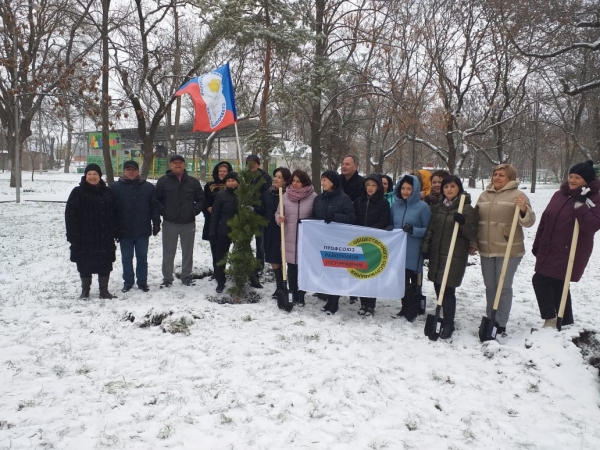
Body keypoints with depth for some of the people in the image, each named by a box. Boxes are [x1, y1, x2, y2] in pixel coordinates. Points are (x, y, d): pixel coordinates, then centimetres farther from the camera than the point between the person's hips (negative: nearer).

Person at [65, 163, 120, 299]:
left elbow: (115, 214, 10)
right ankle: (85, 290, 20)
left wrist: (116, 231, 4)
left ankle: (104, 290, 17)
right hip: (84, 237, -3)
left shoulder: (108, 192, 8)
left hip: (104, 237, 3)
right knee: (85, 264, 6)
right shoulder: (78, 192, -3)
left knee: (105, 264, 7)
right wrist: (72, 234, -11)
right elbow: (70, 214, -6)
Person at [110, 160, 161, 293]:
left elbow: (155, 207, 4)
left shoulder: (148, 187, 3)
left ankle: (142, 281, 20)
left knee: (142, 257, 9)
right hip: (125, 231, 0)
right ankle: (128, 282, 21)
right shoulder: (115, 187, 0)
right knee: (126, 258, 9)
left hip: (143, 231, 1)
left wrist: (156, 224, -1)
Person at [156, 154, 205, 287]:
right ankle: (167, 278, 15)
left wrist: (195, 210, -3)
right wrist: (163, 211, -7)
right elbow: (156, 199, 4)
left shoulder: (193, 182, 3)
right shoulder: (163, 181, -1)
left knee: (188, 252, 10)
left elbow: (201, 199, 10)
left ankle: (186, 276, 23)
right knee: (168, 253, 6)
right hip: (169, 223, -1)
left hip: (189, 223, 1)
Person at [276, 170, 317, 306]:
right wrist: (279, 219, -11)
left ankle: (301, 295, 16)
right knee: (291, 267, 8)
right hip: (289, 238, 3)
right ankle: (294, 294, 20)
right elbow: (278, 213, 9)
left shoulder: (313, 196, -5)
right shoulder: (286, 196, 4)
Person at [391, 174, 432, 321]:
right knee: (402, 280, 10)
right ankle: (406, 308, 23)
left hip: (414, 252, -4)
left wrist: (413, 230, -20)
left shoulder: (423, 206, -7)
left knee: (413, 281, 6)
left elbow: (428, 230, -5)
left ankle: (413, 310, 19)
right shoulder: (395, 205, 7)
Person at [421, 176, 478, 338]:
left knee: (448, 289, -8)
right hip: (436, 254, 6)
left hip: (455, 256, -5)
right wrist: (425, 247, 11)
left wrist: (463, 223, -24)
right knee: (438, 287, 9)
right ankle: (446, 317, 25)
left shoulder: (467, 209, -4)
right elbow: (430, 229, 17)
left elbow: (472, 234, -7)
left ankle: (448, 324, 3)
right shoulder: (437, 207, 12)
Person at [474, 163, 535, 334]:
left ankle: (500, 324, 7)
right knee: (490, 286, 13)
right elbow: (476, 218, 19)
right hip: (486, 249, 5)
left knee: (504, 287, -1)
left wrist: (524, 209, -30)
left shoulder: (517, 195, -5)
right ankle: (490, 319, 25)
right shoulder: (484, 195, 10)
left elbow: (528, 222, -12)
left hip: (508, 250, -5)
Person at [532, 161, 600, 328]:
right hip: (549, 250, 7)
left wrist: (580, 205, -30)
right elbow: (545, 220, 15)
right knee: (557, 285, 11)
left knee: (540, 280, -11)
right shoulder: (559, 194, 10)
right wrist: (537, 244, 16)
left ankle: (551, 319, 5)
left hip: (570, 253, -7)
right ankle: (565, 323, 22)